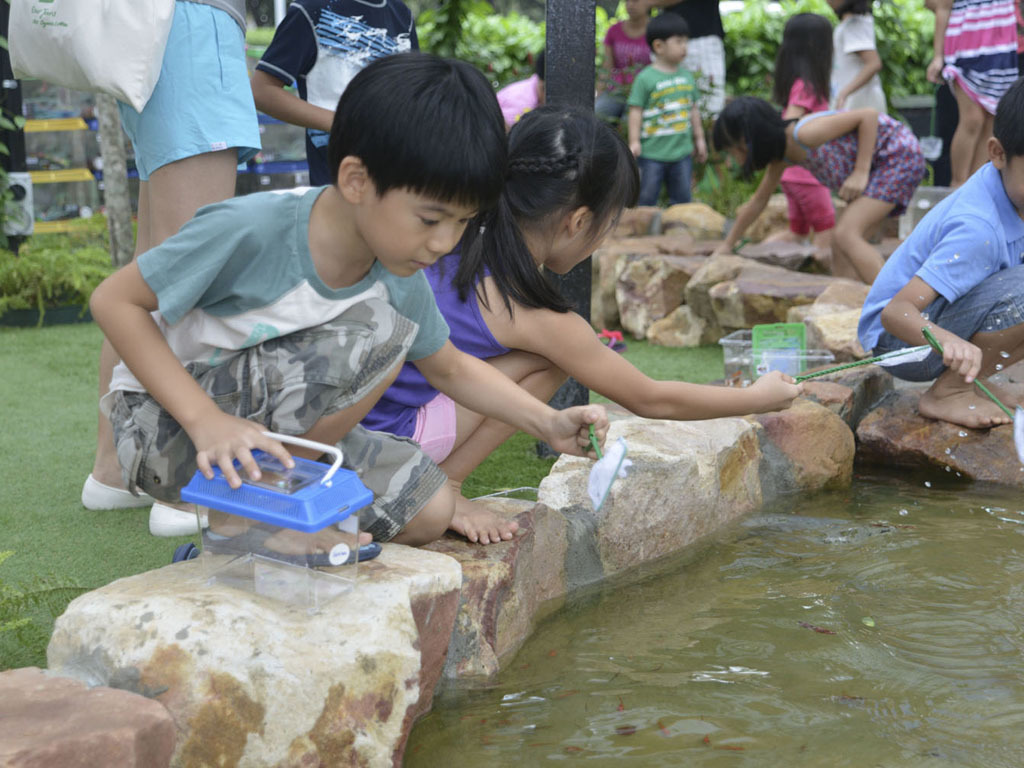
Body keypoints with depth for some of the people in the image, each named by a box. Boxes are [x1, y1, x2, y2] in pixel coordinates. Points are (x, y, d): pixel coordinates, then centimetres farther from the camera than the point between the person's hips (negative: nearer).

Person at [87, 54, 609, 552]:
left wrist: (546, 422, -4)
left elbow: (450, 369, 11)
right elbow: (114, 301, -21)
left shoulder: (402, 280, -7)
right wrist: (204, 419, -30)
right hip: (164, 424, -7)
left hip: (273, 423, 7)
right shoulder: (249, 230, -28)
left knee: (427, 512, -7)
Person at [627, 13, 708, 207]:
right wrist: (634, 142, -15)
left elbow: (693, 109, 17)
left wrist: (699, 139, 20)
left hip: (682, 151, 5)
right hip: (652, 152, -5)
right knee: (646, 197, 3)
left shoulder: (687, 76, 8)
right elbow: (636, 110, -10)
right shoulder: (646, 78, -10)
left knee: (682, 197, 12)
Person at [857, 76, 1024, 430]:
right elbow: (895, 312, -34)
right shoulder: (977, 229, -29)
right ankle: (947, 393, -13)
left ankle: (965, 379, 8)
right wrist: (949, 341, -52)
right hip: (898, 341, -9)